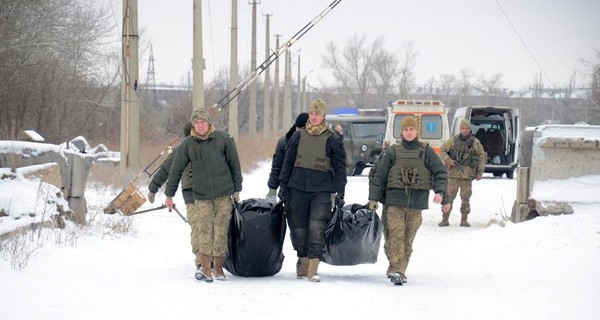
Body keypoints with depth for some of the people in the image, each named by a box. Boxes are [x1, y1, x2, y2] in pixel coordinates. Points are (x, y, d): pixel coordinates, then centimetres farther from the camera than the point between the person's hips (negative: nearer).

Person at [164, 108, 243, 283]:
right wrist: (169, 195, 8)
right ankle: (204, 267, -13)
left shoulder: (224, 139, -1)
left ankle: (218, 267, 10)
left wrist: (237, 189, 6)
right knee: (204, 231, -11)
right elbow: (176, 170, 7)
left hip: (224, 195, 0)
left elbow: (235, 165, 6)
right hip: (201, 196, 0)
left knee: (221, 231, 1)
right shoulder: (187, 145, 0)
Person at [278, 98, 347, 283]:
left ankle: (313, 269, -17)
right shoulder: (298, 136, 10)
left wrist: (340, 193, -1)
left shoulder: (332, 140, 3)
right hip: (298, 188, 3)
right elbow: (288, 162, 16)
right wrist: (283, 184, 11)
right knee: (298, 227, 7)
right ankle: (303, 261, 22)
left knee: (317, 228, -14)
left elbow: (340, 167, 5)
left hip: (321, 190, -3)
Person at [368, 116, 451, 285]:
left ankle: (397, 270, 11)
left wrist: (441, 192, -10)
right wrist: (373, 198, 3)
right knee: (395, 236, -13)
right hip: (394, 201, -1)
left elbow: (440, 173, 5)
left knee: (408, 238, 3)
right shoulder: (393, 152, 7)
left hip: (417, 202, 1)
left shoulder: (426, 152, 8)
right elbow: (379, 176, 9)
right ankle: (397, 269, -18)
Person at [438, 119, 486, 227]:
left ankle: (464, 219, 10)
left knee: (465, 198, 3)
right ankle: (445, 219, 3)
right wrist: (448, 160, -6)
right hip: (453, 174, -1)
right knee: (449, 196, -2)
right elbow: (442, 150, 12)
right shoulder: (452, 140, 6)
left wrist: (480, 172, 8)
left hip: (467, 175, 1)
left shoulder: (475, 142, 8)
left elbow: (481, 156, 13)